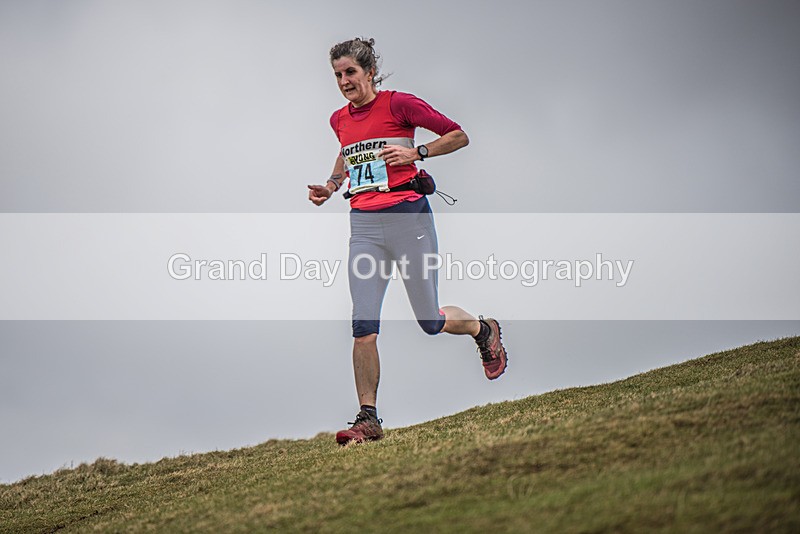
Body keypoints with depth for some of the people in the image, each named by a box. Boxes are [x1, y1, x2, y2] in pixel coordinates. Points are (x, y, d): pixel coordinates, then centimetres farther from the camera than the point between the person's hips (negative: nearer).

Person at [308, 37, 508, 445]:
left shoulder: (399, 104, -5)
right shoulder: (340, 120, 12)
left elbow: (459, 136, -2)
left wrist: (416, 153, -14)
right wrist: (332, 185, 17)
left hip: (407, 216, -4)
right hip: (363, 226, 4)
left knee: (431, 322, 5)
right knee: (363, 329, -7)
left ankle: (484, 330, 38)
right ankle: (368, 418, -1)